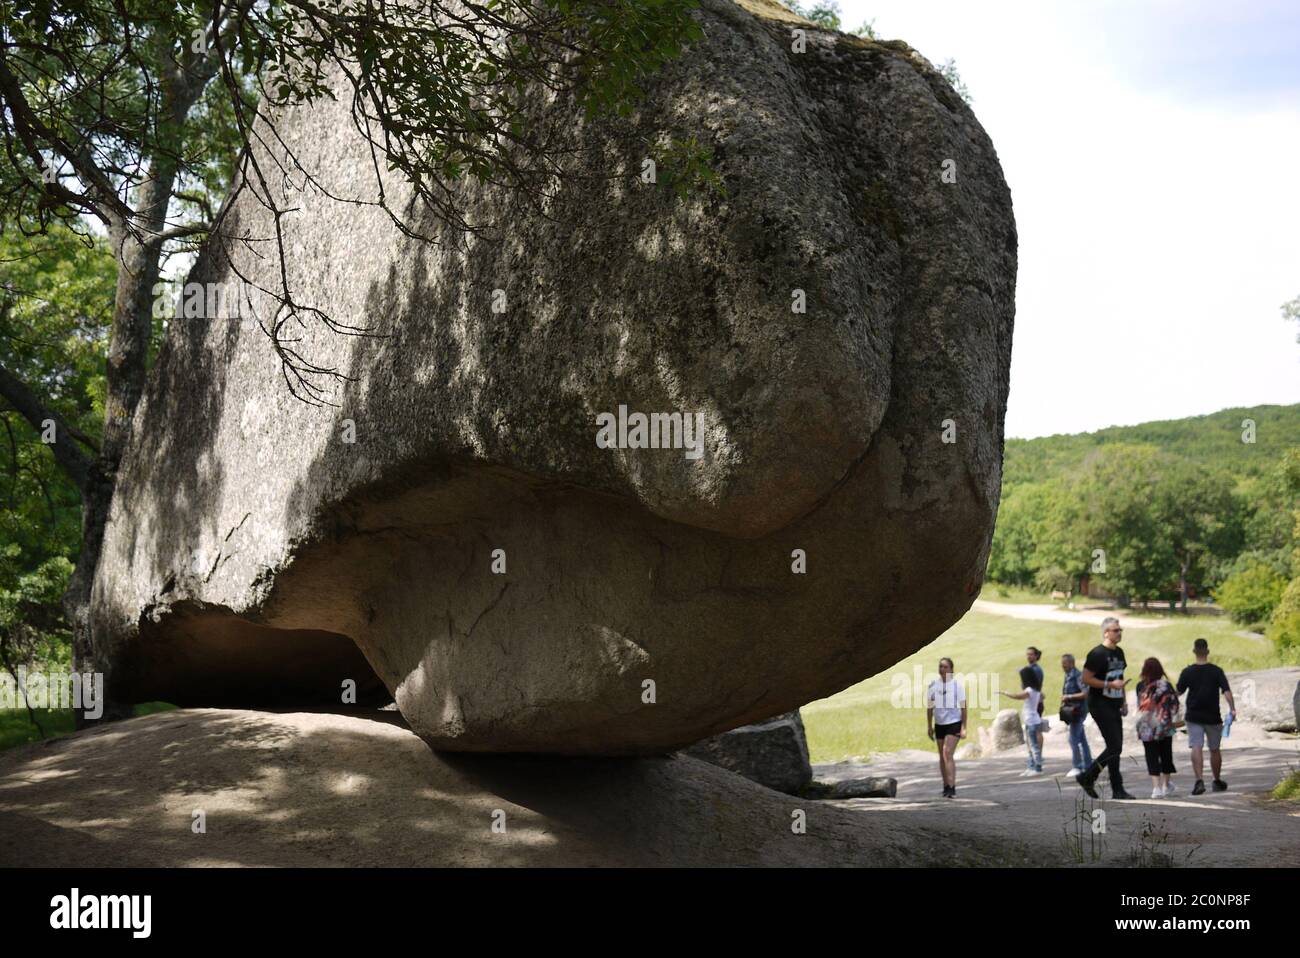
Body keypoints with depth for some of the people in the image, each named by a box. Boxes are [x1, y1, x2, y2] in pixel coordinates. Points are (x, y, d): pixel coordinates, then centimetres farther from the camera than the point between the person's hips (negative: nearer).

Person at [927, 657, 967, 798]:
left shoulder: (957, 685, -5)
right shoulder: (933, 685, 4)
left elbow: (963, 707, -2)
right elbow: (929, 707, 12)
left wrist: (963, 728, -6)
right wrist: (929, 726, 10)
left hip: (954, 723, -4)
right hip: (939, 724, 4)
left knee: (948, 754, -17)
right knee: (942, 757, 11)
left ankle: (952, 788, -20)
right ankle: (946, 787, 23)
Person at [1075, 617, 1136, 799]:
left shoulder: (1119, 652, 14)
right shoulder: (1097, 654, -13)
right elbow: (1086, 679, -16)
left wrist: (1124, 702, 17)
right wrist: (1110, 685, -21)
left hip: (1114, 705, 9)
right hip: (1100, 704, -9)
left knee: (1115, 748, 9)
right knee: (1115, 747, -10)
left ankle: (1087, 777, 19)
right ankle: (1118, 790, -4)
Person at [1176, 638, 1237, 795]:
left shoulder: (1188, 672, -5)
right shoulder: (1216, 671, -5)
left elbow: (1178, 692, 5)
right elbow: (1226, 691, -13)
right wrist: (1232, 709, -14)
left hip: (1194, 716, -1)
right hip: (1213, 716, 1)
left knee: (1196, 748, -6)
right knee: (1214, 749, 15)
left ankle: (1199, 780, -23)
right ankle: (1217, 781, 28)